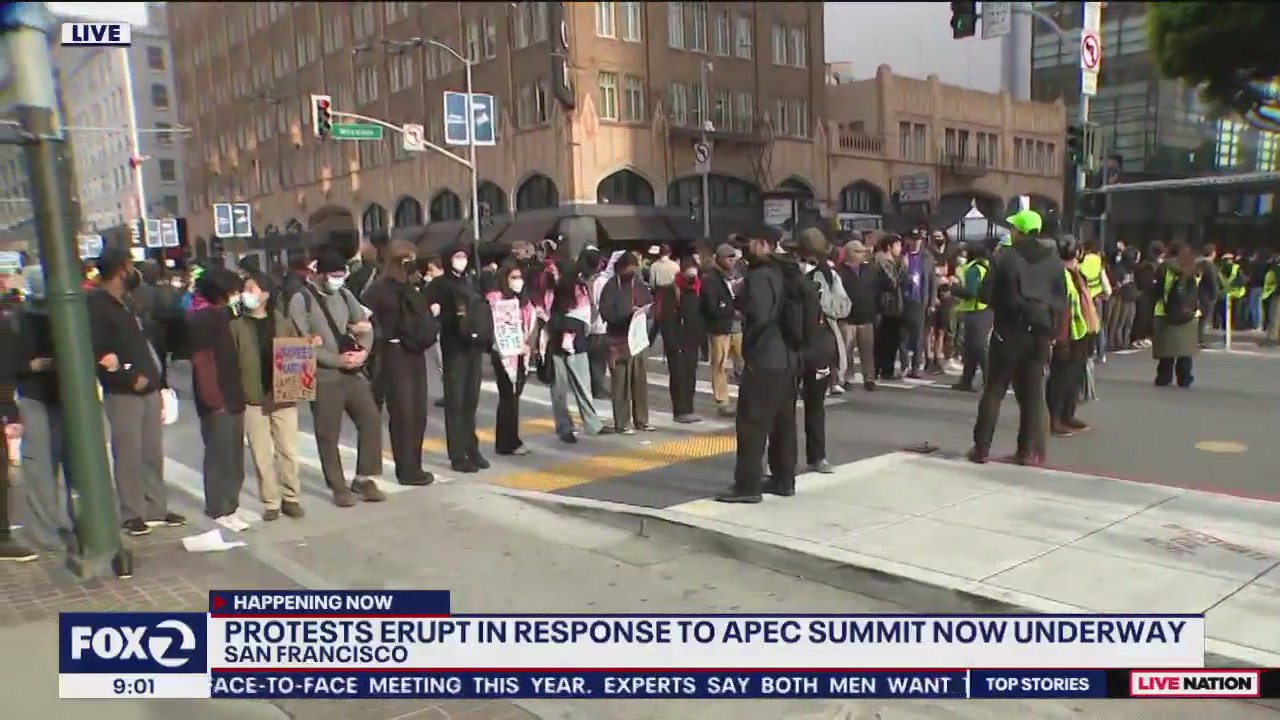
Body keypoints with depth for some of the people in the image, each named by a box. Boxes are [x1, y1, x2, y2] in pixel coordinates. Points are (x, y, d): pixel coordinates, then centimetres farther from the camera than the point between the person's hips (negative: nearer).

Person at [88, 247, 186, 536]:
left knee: (153, 453, 10)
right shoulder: (96, 306, -10)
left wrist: (155, 381, 15)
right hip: (122, 394, -7)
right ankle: (132, 514, 9)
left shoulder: (127, 303, 18)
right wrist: (130, 379, -17)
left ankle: (156, 509, 19)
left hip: (148, 390, 7)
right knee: (129, 456, -2)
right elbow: (96, 353, -18)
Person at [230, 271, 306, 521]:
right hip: (252, 399, -1)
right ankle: (271, 502, 13)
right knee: (261, 454, 4)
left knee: (288, 450, 4)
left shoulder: (283, 322, 6)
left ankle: (291, 498, 15)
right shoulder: (237, 325, 1)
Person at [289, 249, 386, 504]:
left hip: (353, 372, 5)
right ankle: (339, 486, 17)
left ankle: (363, 479, 16)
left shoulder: (344, 295, 8)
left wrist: (363, 351, -12)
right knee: (328, 435, 3)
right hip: (324, 376, -5)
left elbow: (365, 325, 8)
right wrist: (337, 360, -17)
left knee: (371, 420, 3)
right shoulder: (301, 300, -9)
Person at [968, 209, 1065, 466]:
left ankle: (981, 448, 5)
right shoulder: (1054, 261, 4)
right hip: (1039, 332, 3)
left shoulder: (1004, 258, -7)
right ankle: (1027, 450, 7)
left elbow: (987, 295, -7)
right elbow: (1061, 300, 4)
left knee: (994, 390, 5)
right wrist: (1053, 330, 11)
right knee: (1032, 393, 7)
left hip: (1009, 331, -2)